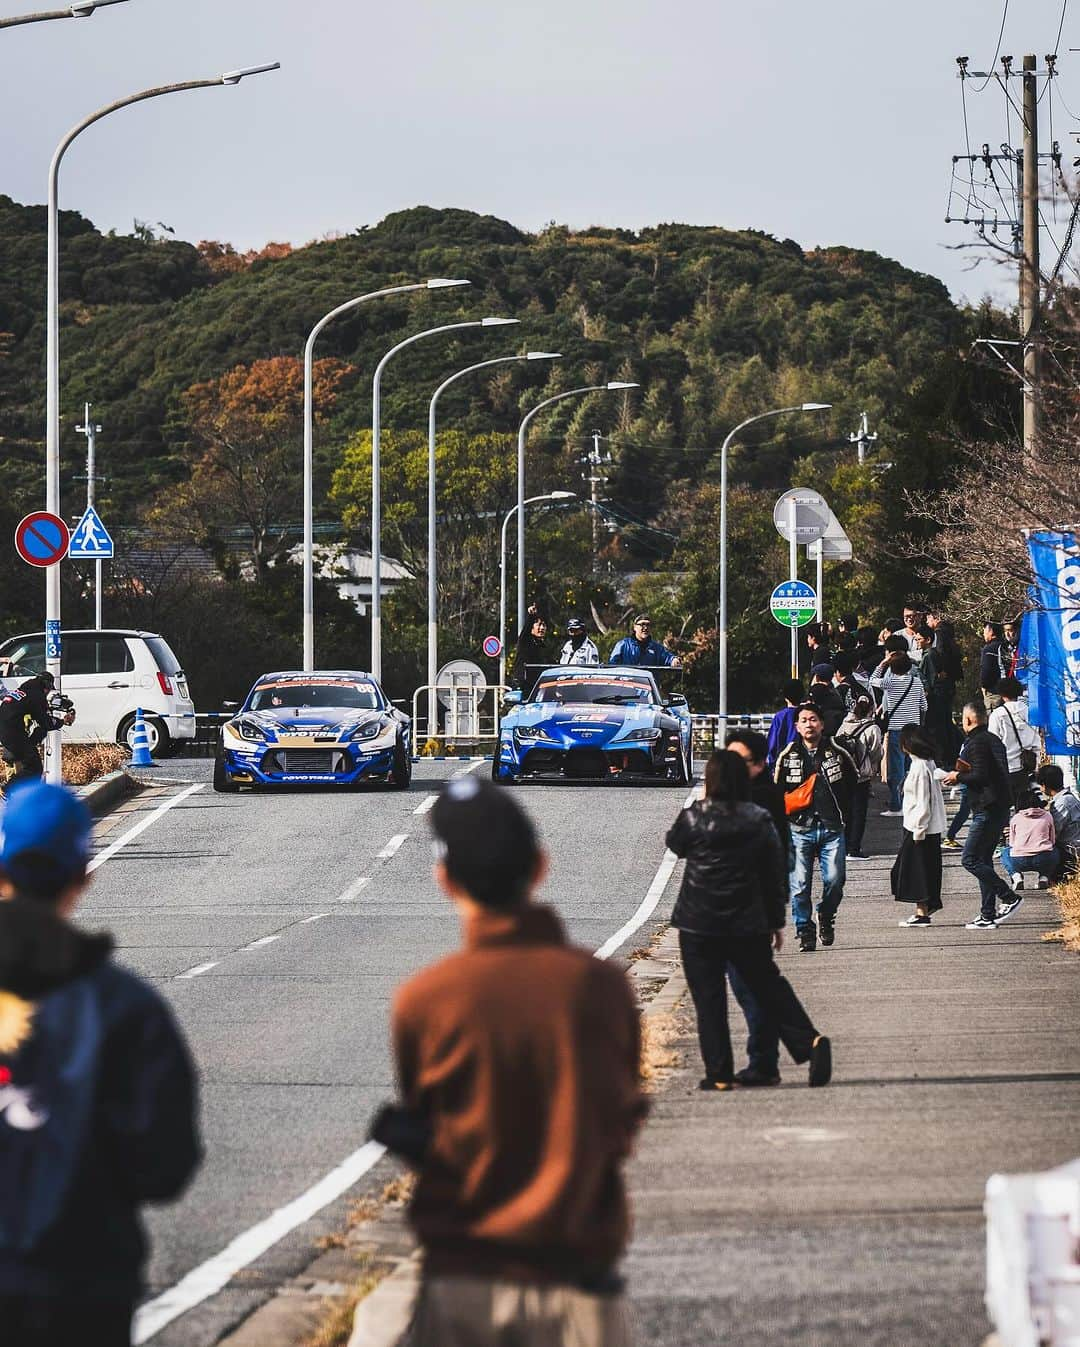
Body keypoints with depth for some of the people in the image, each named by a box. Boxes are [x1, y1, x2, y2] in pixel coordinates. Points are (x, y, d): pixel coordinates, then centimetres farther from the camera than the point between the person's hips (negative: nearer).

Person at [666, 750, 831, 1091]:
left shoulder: (694, 817, -10)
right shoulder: (760, 821, -1)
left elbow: (675, 843, 13)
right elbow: (774, 874, 4)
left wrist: (700, 805, 19)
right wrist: (776, 922, 13)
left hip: (699, 924, -3)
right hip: (748, 924, 3)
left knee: (708, 999, 5)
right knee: (769, 987, 13)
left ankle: (719, 1073, 4)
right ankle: (810, 1041, -2)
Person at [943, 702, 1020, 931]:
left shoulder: (976, 742, -13)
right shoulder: (993, 740, 17)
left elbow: (981, 776, -21)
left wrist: (958, 777, -5)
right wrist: (968, 770, 18)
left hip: (986, 810, -10)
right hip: (1000, 808, 10)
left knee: (970, 859, -8)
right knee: (983, 860, 12)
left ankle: (1009, 898, -11)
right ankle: (988, 915, 11)